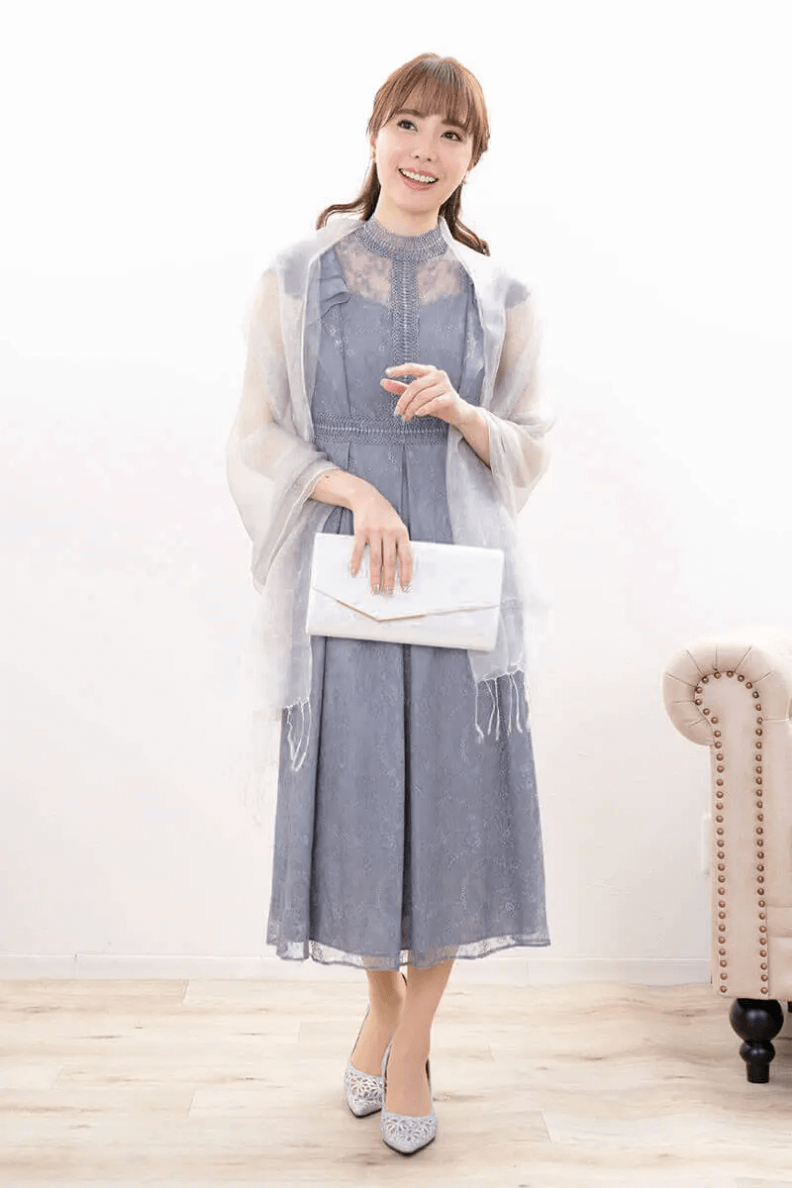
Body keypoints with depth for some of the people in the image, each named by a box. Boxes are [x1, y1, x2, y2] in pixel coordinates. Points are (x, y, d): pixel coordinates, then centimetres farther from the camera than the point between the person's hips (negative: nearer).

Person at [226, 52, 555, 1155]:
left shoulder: (499, 296, 7)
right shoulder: (298, 278, 3)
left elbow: (529, 448, 11)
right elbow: (259, 439, 2)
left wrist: (459, 412, -10)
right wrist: (355, 489, -15)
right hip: (343, 573, -1)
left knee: (451, 801, 3)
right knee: (355, 794, 6)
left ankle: (412, 1037, 24)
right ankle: (383, 998, 34)